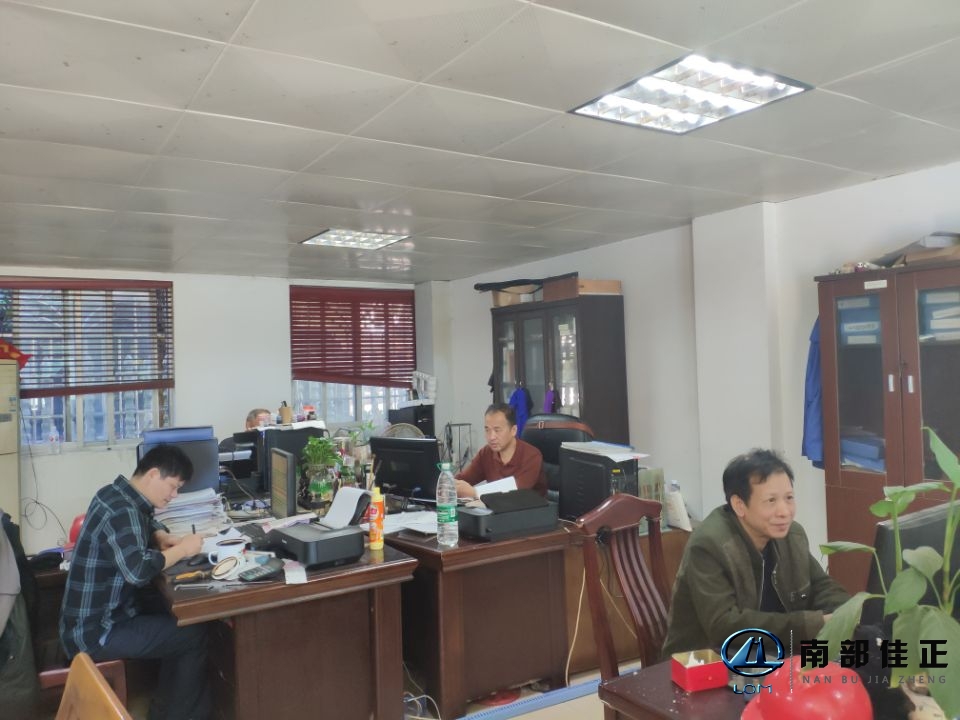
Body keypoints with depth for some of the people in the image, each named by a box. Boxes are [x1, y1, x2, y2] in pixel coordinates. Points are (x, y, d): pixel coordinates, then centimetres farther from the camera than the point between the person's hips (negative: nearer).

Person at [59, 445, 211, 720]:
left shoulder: (117, 493, 4)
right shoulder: (122, 512, -26)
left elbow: (145, 525, 22)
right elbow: (138, 570, -40)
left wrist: (165, 538, 1)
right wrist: (182, 549, -25)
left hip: (98, 613, 10)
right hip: (96, 632, -10)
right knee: (195, 634, -7)